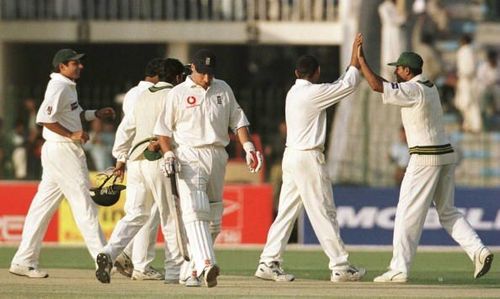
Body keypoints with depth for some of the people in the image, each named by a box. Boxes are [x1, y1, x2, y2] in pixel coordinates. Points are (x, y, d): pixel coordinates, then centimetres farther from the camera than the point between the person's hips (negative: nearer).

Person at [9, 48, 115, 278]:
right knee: (83, 202, -8)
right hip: (63, 150, -10)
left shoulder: (68, 86, 17)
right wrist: (71, 134, -21)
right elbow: (44, 118, -24)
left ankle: (24, 261, 11)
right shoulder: (58, 87, -15)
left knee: (44, 205, 10)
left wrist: (96, 114, 20)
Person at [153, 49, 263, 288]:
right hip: (189, 157, -5)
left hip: (217, 157, 5)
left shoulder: (223, 89, 12)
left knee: (213, 218, 5)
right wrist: (168, 155, -11)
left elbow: (237, 120, 12)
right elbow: (164, 128, 3)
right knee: (195, 211, -21)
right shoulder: (178, 93, 2)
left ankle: (194, 270, 14)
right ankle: (206, 264, -36)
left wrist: (248, 147, -1)